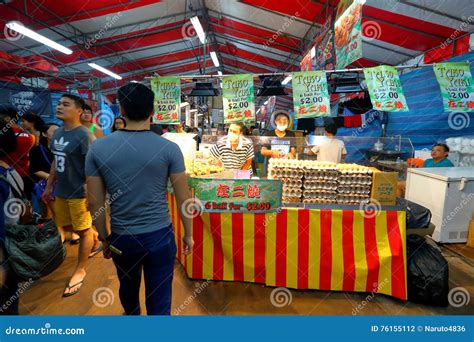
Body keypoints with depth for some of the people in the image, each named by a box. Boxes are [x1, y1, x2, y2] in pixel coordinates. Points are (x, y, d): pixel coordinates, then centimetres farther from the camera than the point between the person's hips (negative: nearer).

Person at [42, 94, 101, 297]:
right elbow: (56, 162, 16)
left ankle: (80, 270, 23)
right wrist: (49, 187, 17)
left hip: (79, 192, -8)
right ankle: (96, 242, 45)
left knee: (83, 230, 7)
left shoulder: (84, 135, -17)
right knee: (67, 226, 20)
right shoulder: (58, 133, 8)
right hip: (61, 191, 9)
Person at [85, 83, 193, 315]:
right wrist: (188, 234, 5)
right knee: (159, 299, 12)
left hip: (121, 237, 4)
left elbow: (95, 203, -2)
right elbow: (183, 199, -8)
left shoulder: (98, 148, -7)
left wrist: (104, 238, 12)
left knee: (128, 286, 31)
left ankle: (131, 314, 61)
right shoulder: (169, 148, -13)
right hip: (160, 236, -3)